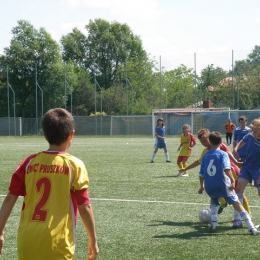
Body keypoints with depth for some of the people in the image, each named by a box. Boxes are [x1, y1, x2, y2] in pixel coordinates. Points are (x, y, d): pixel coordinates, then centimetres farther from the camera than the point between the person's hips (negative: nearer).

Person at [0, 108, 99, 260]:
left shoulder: (29, 163, 4)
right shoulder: (75, 165, -5)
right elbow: (84, 207, -5)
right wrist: (93, 240, 5)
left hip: (27, 241, 4)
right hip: (57, 242, -3)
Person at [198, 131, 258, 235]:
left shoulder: (205, 156, 12)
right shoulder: (222, 154, -2)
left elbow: (201, 174, 17)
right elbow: (226, 169, -20)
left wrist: (202, 186, 29)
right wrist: (232, 180, -21)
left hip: (209, 186, 4)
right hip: (222, 184, -4)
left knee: (214, 201, 32)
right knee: (237, 203, 3)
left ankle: (213, 223, 15)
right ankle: (251, 227, -3)